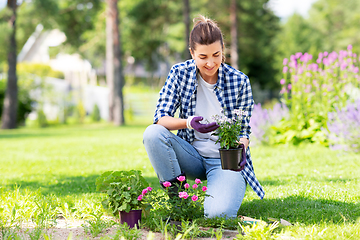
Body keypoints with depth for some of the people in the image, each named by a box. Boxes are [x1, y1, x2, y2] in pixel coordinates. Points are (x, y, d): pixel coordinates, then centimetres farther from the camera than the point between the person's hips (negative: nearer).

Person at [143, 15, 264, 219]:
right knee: (153, 133, -28)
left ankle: (224, 191, 8)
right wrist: (189, 123, -31)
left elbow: (243, 130, -3)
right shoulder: (180, 73, -5)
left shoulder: (239, 81, -8)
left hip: (225, 159, -2)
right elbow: (161, 117, -11)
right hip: (192, 155, 2)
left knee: (218, 213, -31)